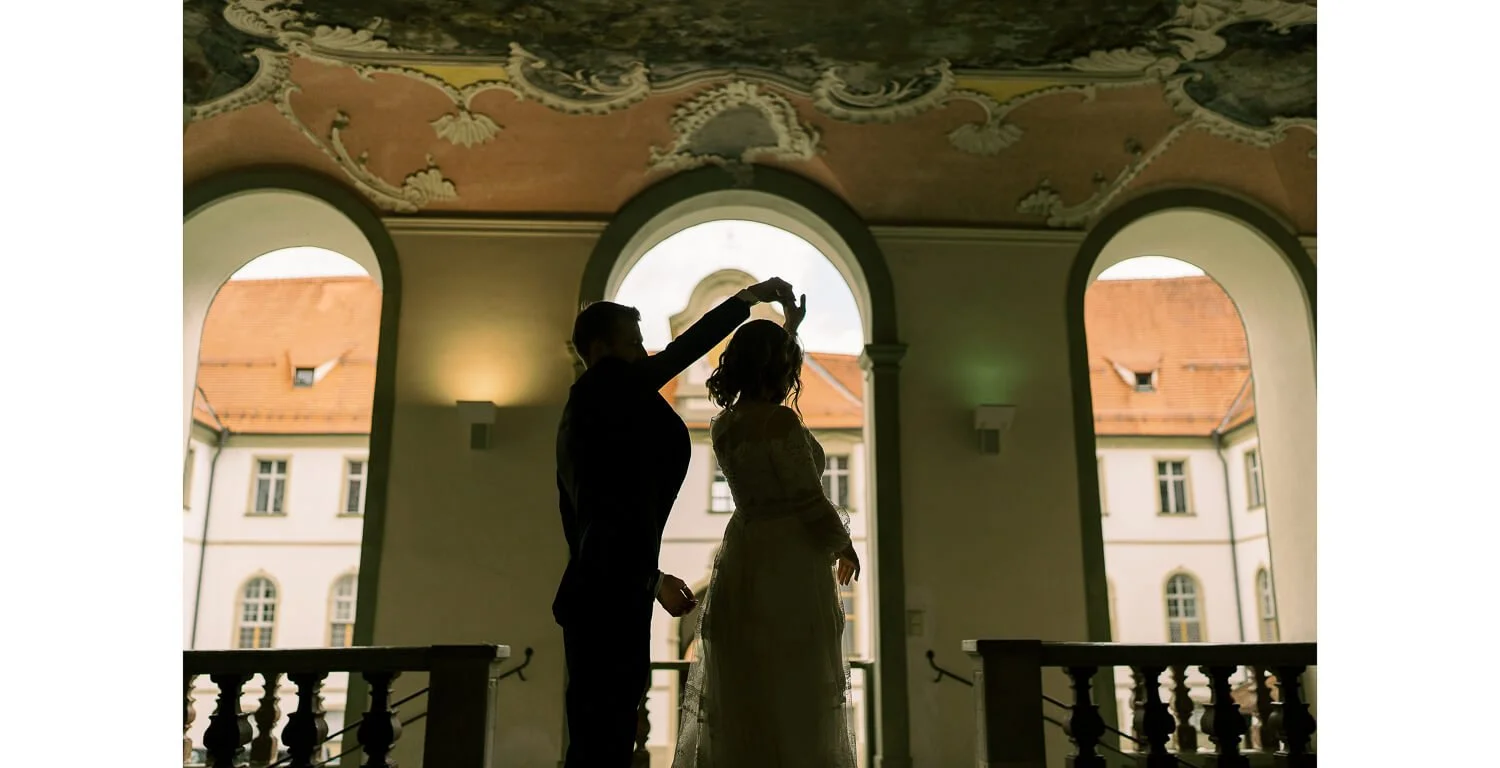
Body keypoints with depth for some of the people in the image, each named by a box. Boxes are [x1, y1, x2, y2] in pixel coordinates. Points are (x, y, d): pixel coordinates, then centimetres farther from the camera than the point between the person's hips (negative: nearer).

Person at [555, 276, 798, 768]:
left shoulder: (582, 412, 22)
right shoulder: (603, 388, -3)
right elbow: (683, 351, -8)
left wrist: (651, 578, 25)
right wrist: (750, 297, 1)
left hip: (601, 595, 10)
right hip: (609, 599, -10)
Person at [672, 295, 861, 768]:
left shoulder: (725, 422, 8)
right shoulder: (780, 420, -14)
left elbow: (759, 384, 30)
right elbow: (814, 507, -14)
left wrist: (789, 328, 40)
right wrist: (845, 546, 6)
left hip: (741, 563, 8)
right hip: (791, 571, -8)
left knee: (740, 705, 13)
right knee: (794, 711, 0)